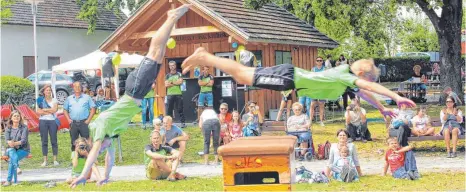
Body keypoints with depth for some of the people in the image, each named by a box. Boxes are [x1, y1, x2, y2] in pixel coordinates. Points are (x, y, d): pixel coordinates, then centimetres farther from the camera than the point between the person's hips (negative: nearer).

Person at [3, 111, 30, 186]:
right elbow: (6, 140, -8)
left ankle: (9, 180, -29)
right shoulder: (8, 128, 5)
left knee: (11, 160, -30)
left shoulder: (24, 128, -4)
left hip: (23, 149, -2)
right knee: (13, 155, -36)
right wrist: (10, 143, -33)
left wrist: (15, 143, -36)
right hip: (11, 149, 2)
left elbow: (24, 140, -17)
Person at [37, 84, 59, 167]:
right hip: (43, 121, 0)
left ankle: (55, 160, 4)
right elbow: (38, 112, -6)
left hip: (52, 121, 0)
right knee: (44, 141, 2)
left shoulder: (54, 100, 7)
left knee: (54, 141, 0)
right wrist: (49, 111, -9)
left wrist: (44, 109, -5)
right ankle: (45, 161, 5)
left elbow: (54, 110, -8)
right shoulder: (40, 100, 7)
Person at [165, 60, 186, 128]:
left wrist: (171, 82, -6)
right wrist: (176, 83, -7)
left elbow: (180, 81, -9)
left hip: (178, 94, -1)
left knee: (180, 109, 0)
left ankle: (183, 123, 4)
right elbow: (166, 85, -2)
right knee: (168, 110, 0)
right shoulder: (167, 75, 11)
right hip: (170, 94, 1)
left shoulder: (179, 74, 7)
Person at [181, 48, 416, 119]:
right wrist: (397, 97, -31)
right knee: (243, 76, -7)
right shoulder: (345, 76, -15)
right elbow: (369, 86, -30)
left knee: (243, 76, 13)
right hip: (289, 78, -9)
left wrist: (383, 109, 25)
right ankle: (204, 58, -2)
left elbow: (363, 93, 26)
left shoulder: (345, 73, 11)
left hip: (290, 75, 9)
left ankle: (205, 56, 17)